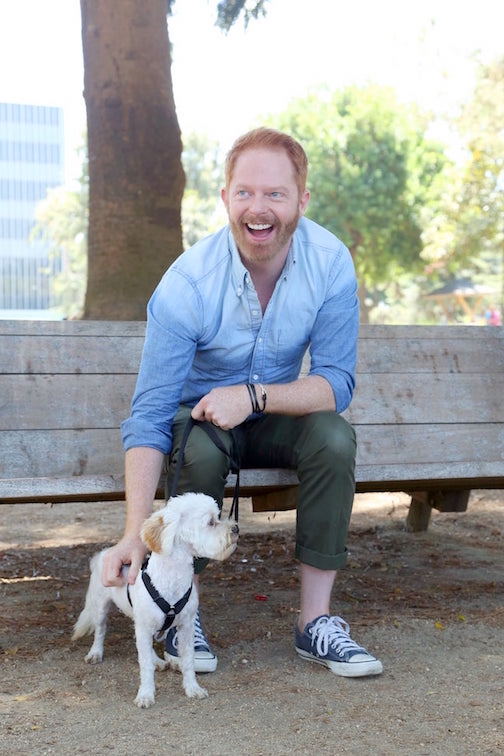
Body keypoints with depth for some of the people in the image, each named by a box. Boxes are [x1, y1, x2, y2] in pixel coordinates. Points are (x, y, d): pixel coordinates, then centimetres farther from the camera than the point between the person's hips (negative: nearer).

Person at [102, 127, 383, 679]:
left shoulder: (330, 263, -19)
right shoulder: (187, 282, -26)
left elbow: (337, 382, -17)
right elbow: (149, 417, -28)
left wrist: (255, 396, -36)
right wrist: (136, 532, -39)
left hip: (276, 419, 2)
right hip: (199, 414, -2)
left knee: (335, 437, -27)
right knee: (200, 446, -34)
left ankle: (315, 622, -18)